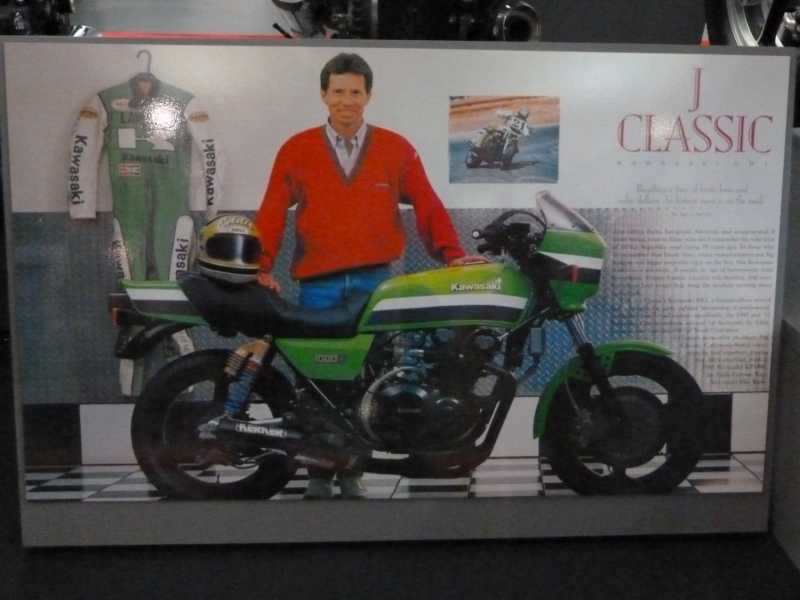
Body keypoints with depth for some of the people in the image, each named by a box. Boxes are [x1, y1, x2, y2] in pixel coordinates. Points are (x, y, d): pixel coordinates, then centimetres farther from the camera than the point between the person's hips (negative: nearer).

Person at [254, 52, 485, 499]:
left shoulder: (397, 149, 7)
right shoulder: (296, 150, 7)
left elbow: (427, 206, 6)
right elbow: (272, 214, 4)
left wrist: (453, 254, -4)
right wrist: (262, 269, -6)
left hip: (376, 282, 0)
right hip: (317, 284, 0)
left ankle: (352, 472, 16)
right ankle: (319, 475, 18)